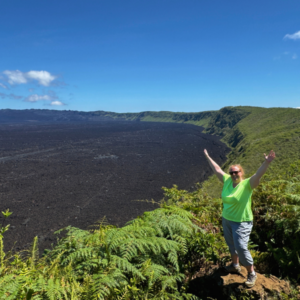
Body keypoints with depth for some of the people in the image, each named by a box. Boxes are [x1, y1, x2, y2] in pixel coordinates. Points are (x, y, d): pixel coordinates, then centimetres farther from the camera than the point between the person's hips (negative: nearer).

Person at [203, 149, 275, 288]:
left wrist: (266, 163, -50)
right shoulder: (227, 181, -4)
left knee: (241, 248, -4)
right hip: (226, 220, 6)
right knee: (231, 245, 22)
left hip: (241, 222, -6)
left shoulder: (247, 184, -18)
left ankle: (251, 273, 18)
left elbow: (258, 175, -34)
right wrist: (208, 157, 12)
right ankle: (235, 265, 44)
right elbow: (217, 169, 6)